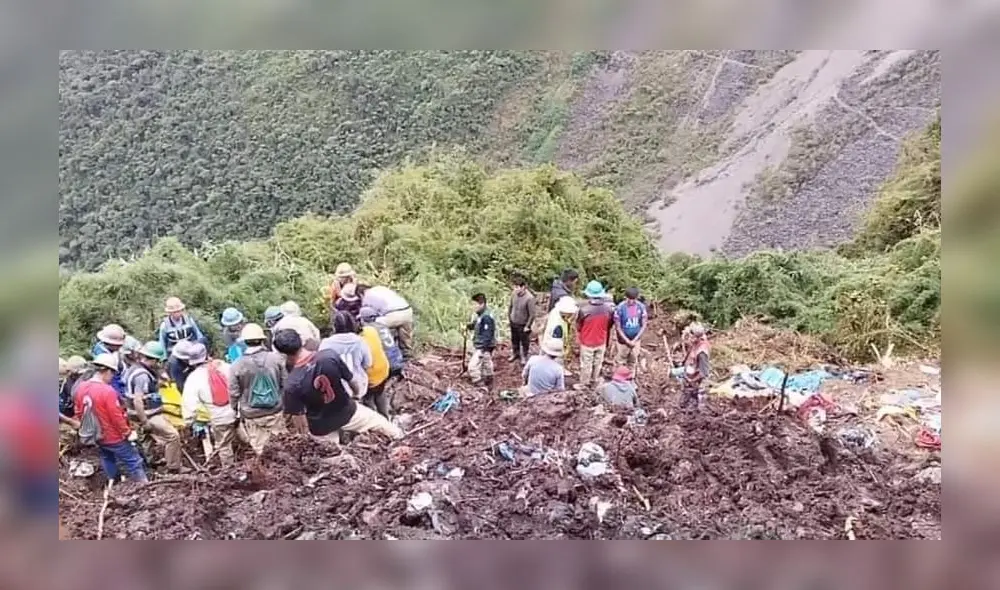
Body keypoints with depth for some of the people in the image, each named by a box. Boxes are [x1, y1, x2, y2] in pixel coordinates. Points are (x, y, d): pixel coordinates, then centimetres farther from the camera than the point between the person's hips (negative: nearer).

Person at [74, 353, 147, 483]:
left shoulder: (81, 387, -4)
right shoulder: (108, 391, -27)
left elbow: (78, 413, 7)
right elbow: (117, 417, -23)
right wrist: (128, 433, -9)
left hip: (96, 437, 8)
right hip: (114, 437, -8)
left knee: (108, 461, 24)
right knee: (133, 462, 5)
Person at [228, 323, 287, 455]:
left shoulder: (237, 365, -11)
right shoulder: (277, 358, -10)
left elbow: (234, 393, -5)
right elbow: (286, 384, -4)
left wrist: (236, 411, 11)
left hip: (251, 414, -1)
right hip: (275, 411, 1)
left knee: (258, 448, 13)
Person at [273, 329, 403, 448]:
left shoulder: (292, 384, -30)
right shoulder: (330, 355, -25)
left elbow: (298, 417, -18)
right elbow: (352, 381, -9)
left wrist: (304, 433, 4)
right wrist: (358, 393, 15)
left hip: (321, 427, -1)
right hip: (348, 412, 2)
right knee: (380, 422, 29)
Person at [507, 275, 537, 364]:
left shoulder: (529, 298, -29)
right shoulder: (514, 293, -13)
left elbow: (532, 314, -21)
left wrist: (527, 326, -15)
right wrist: (509, 317, 10)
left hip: (523, 325, -5)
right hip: (513, 323, 5)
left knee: (524, 342, 16)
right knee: (514, 340, 25)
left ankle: (524, 357, 40)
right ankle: (515, 353, 50)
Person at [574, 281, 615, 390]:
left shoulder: (584, 309, -27)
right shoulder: (608, 308, -15)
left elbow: (578, 326, -11)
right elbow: (609, 326, 0)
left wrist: (579, 337, 11)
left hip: (587, 342, -3)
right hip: (601, 342, 4)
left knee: (586, 364, 13)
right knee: (598, 363, 22)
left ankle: (584, 384, 28)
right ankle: (594, 380, 40)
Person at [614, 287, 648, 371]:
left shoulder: (641, 307, -10)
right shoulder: (620, 308, -20)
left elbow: (643, 325, -4)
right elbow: (618, 328, -14)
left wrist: (634, 340, -10)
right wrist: (627, 341, -15)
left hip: (636, 340, 3)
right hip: (624, 340, -3)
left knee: (633, 360, 15)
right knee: (620, 360, 7)